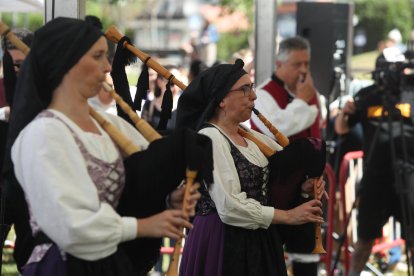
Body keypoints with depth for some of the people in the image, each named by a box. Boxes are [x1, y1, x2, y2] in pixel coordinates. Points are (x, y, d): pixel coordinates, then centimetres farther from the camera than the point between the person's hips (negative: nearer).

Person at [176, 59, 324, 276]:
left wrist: (304, 181, 1)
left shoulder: (249, 137, 8)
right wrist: (289, 216, -16)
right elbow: (230, 207, -23)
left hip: (255, 240, 8)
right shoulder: (210, 139, -16)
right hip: (221, 242, -8)